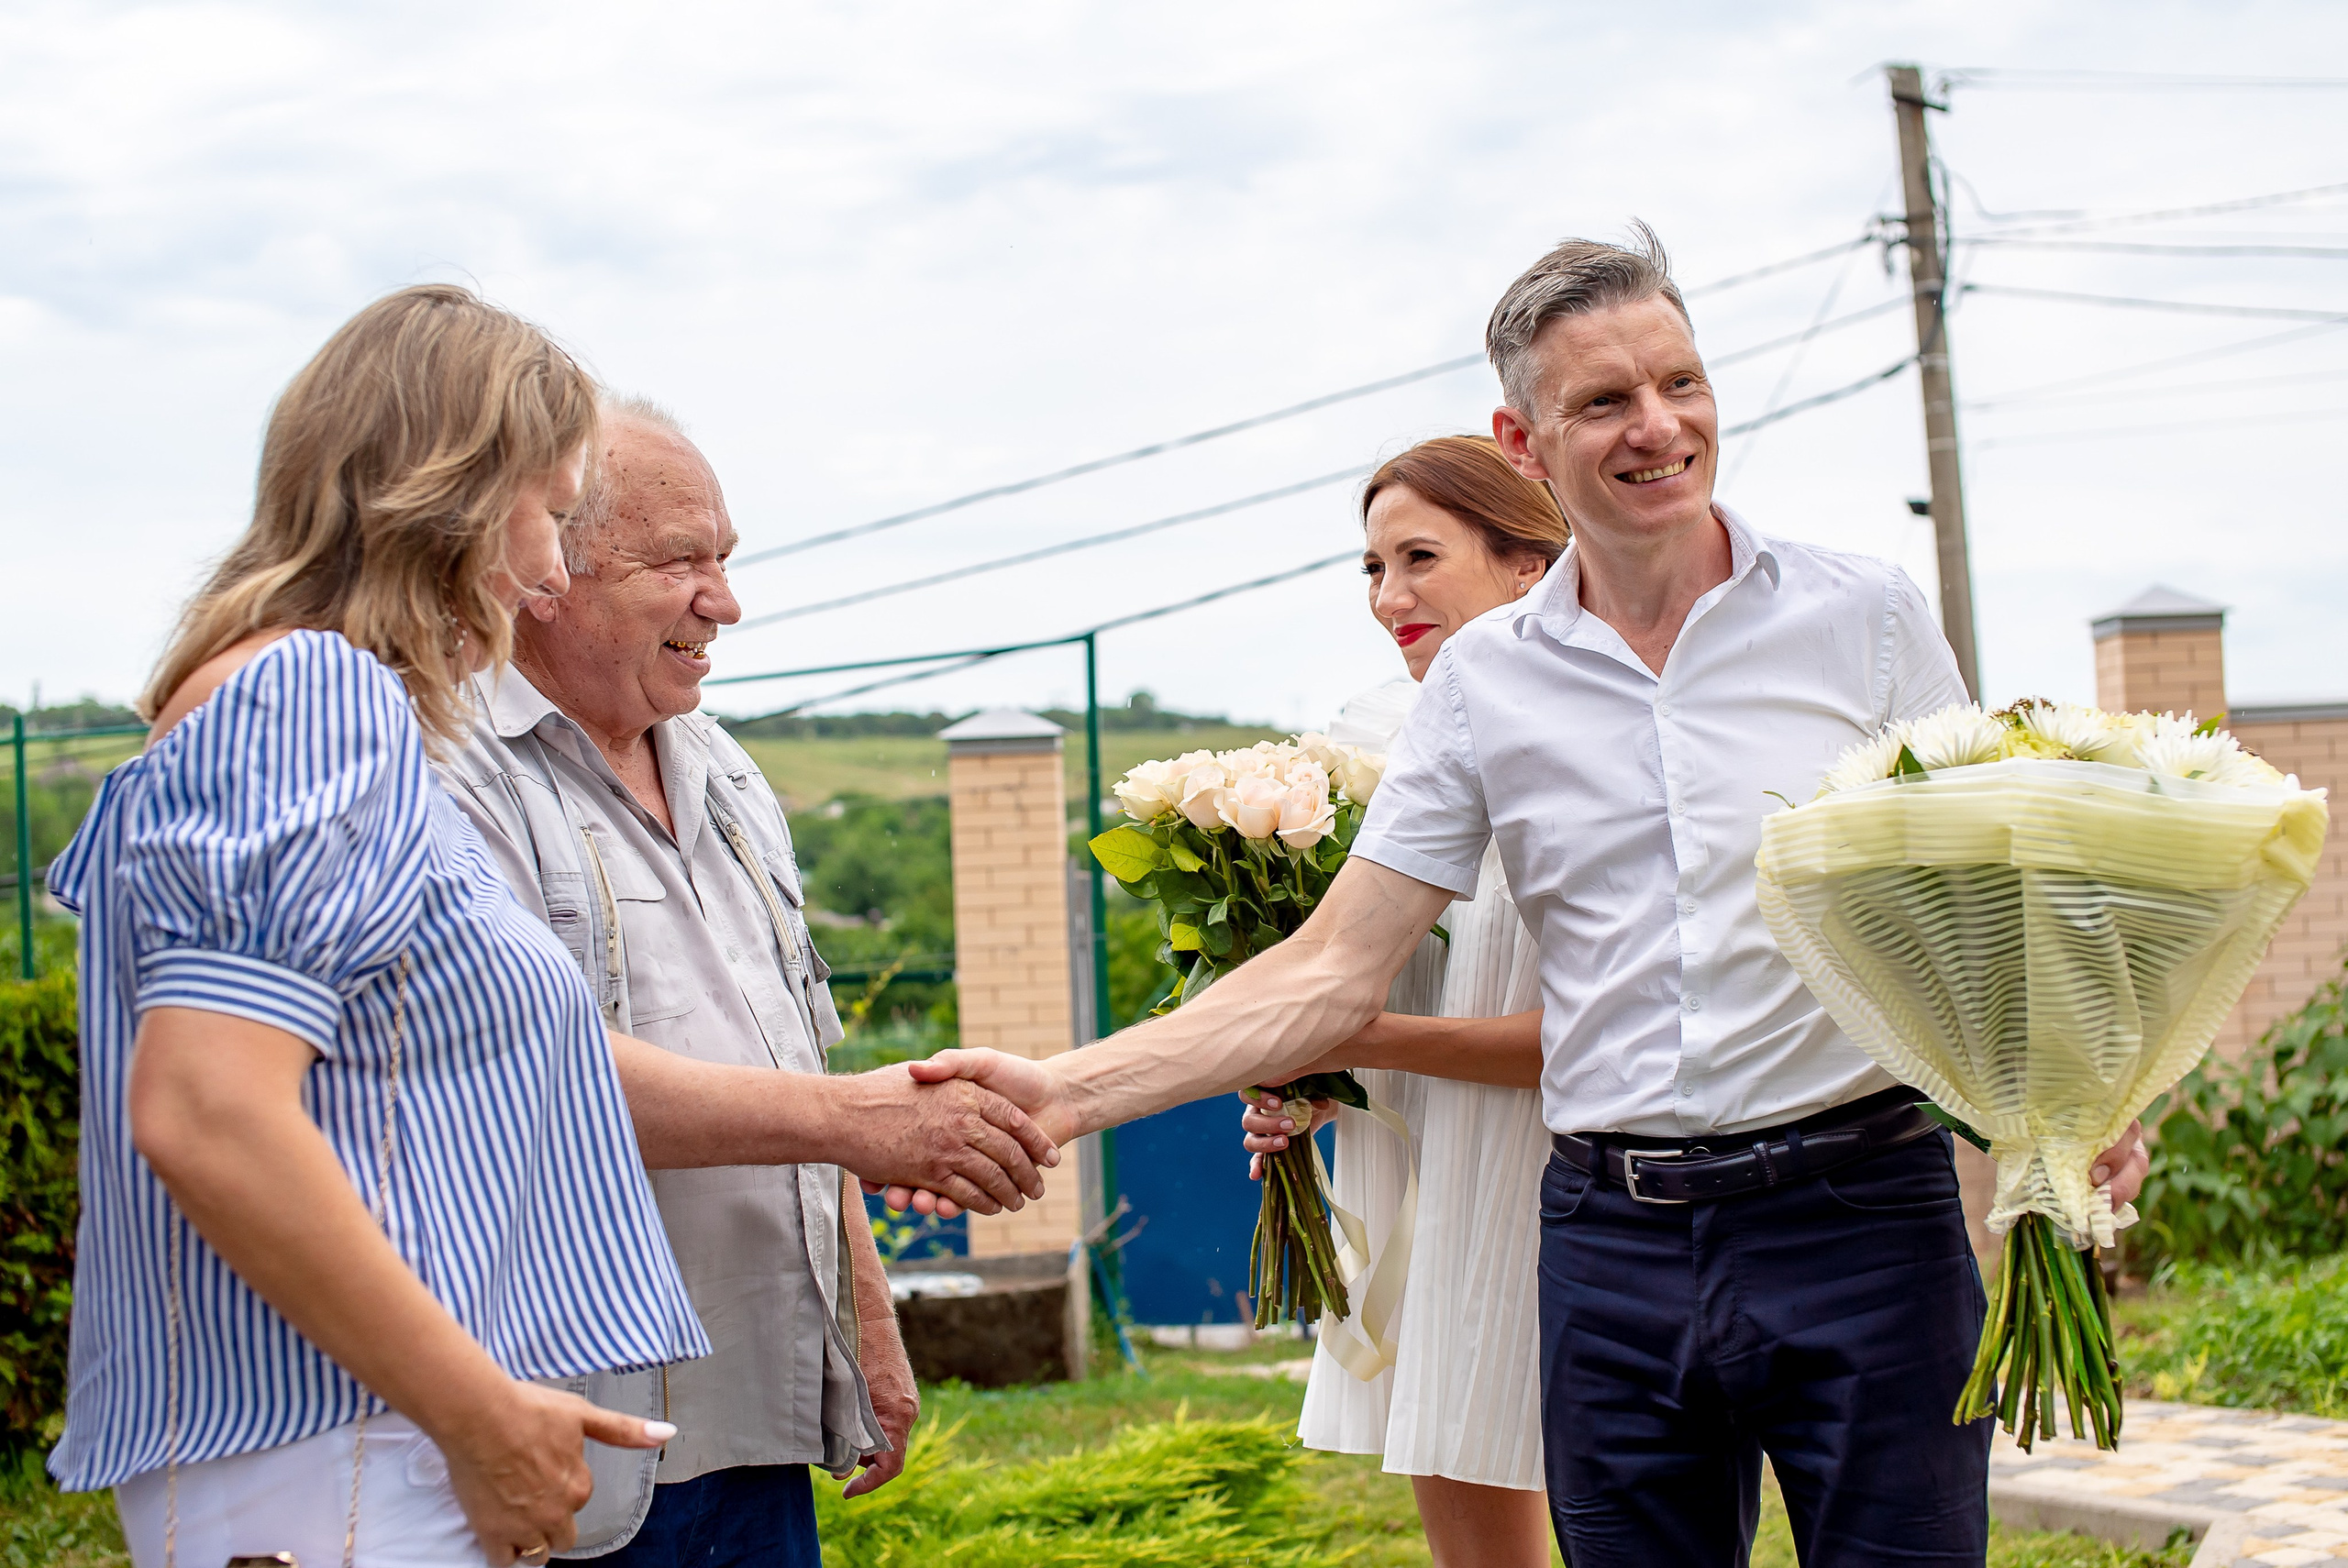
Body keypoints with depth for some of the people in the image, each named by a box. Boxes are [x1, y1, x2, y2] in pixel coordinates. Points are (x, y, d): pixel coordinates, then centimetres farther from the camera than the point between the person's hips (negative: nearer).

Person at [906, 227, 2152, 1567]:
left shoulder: (1865, 617, 3)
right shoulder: (1486, 682, 7)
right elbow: (1334, 973, 6)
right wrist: (1070, 1091, -5)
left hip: (1861, 1217, -2)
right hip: (1619, 1243, 2)